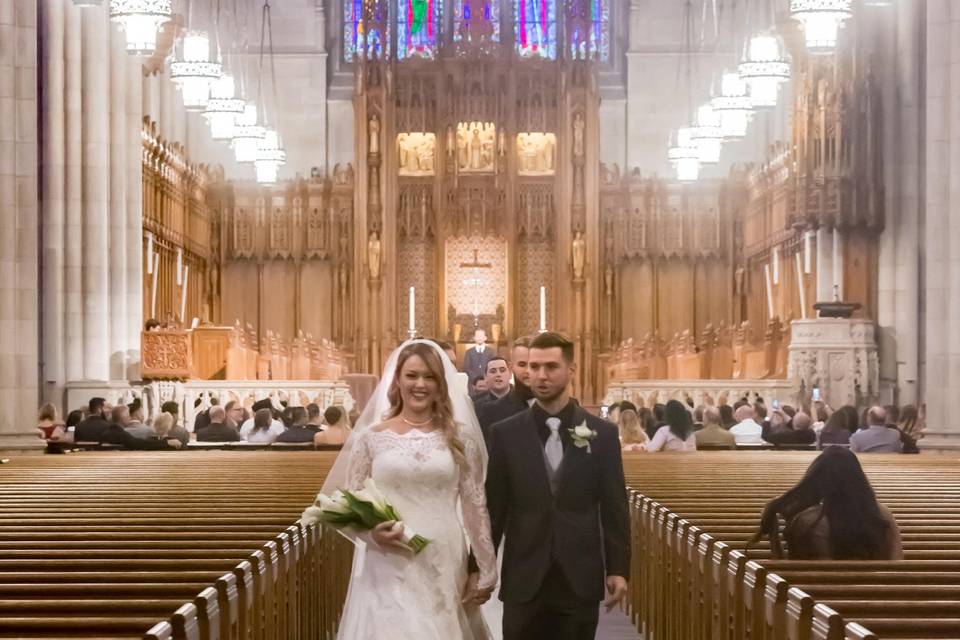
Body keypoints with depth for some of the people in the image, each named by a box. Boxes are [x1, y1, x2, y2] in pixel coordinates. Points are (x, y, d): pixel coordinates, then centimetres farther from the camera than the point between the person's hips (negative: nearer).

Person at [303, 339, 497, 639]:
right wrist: (371, 532, -15)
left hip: (445, 567, 1)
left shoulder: (458, 435, 4)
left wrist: (485, 570, 3)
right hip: (388, 570, -1)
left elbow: (475, 504, 5)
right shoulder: (371, 436, 2)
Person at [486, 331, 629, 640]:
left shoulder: (602, 433, 2)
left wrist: (618, 569, 0)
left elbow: (614, 508, 4)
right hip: (524, 579, 0)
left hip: (581, 579, 0)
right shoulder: (505, 433, 2)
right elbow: (494, 507, 4)